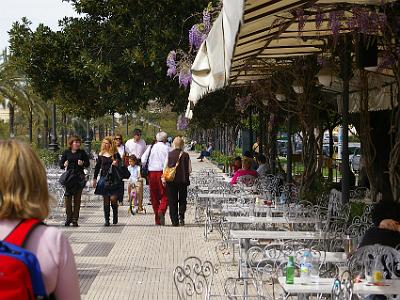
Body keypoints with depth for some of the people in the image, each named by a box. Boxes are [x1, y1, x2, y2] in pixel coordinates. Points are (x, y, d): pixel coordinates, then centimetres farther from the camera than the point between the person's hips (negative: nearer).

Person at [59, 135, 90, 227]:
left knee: (77, 198, 0)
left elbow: (88, 163, 11)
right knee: (67, 196, -7)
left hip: (79, 177, 0)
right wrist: (64, 165, -12)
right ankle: (69, 217, 7)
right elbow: (60, 164, 9)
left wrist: (83, 163, -9)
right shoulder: (66, 153, 8)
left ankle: (75, 219, 5)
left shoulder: (82, 152, 8)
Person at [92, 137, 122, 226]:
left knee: (113, 198, -11)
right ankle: (106, 220, 8)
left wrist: (117, 163, -21)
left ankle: (115, 215, 15)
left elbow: (120, 163, 2)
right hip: (104, 178, 3)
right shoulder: (101, 155, 9)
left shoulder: (115, 154, 2)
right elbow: (97, 167, 14)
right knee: (105, 199, 3)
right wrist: (94, 179, 12)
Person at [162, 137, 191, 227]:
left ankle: (174, 221, 6)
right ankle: (181, 216, -10)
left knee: (172, 201, 7)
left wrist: (163, 178, 2)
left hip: (171, 181, 0)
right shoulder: (186, 155, -3)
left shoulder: (169, 154, -2)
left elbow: (165, 167, -3)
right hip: (183, 180, 0)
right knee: (182, 200, 13)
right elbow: (189, 169, -1)